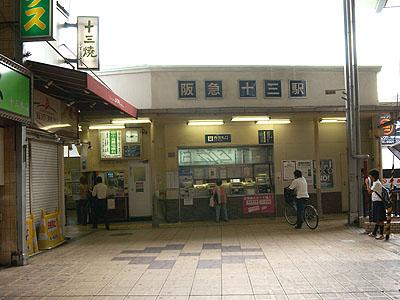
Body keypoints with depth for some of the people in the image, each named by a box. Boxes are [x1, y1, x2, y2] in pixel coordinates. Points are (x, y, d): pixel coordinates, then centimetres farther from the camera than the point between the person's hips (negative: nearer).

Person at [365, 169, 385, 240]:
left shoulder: (377, 183, -17)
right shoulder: (374, 183, 14)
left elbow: (369, 191, -23)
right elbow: (371, 192, 21)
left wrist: (367, 183, -17)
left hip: (378, 202, -10)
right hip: (375, 203, 10)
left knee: (380, 219, -5)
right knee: (376, 219, 15)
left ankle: (381, 234, -1)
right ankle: (374, 233, 23)